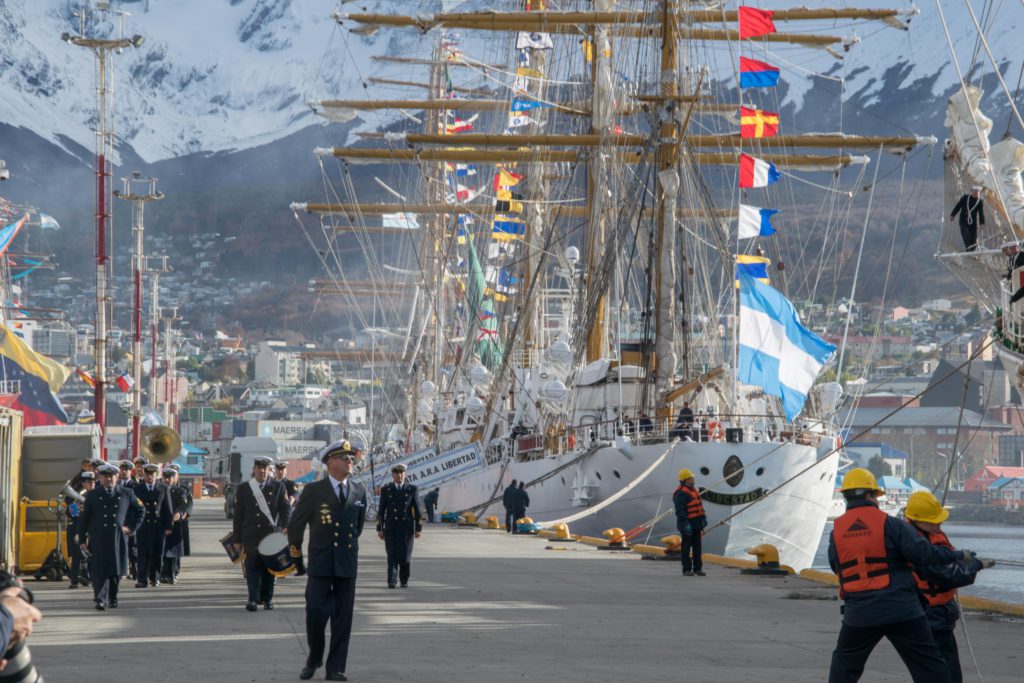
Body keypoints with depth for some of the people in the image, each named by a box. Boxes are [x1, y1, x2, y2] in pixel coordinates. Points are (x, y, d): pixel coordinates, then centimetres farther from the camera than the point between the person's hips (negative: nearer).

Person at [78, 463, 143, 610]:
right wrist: (82, 540, 3)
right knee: (100, 570, -9)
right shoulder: (92, 495, 6)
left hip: (119, 538, 2)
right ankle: (101, 599, -13)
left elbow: (141, 510, 18)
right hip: (98, 539, -1)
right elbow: (84, 519, 8)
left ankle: (112, 598, 24)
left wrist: (132, 527, 8)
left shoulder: (126, 493, 8)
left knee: (116, 570, 7)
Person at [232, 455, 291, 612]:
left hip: (272, 536, 1)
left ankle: (267, 598, 16)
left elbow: (286, 508, 3)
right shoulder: (243, 489, 6)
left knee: (269, 569, 7)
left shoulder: (278, 487, 8)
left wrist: (285, 526, -16)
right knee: (252, 569, -5)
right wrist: (238, 539, 3)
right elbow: (238, 516, 6)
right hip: (251, 538, -1)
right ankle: (253, 599, -6)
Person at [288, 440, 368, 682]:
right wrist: (296, 554, 16)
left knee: (342, 617, 1)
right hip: (320, 564, -3)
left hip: (347, 563, 3)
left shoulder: (359, 491, 8)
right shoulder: (313, 491, -3)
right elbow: (296, 525, 7)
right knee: (317, 612, -8)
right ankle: (314, 660, 14)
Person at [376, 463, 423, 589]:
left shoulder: (412, 489, 5)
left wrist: (418, 529, 0)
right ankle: (392, 581, -9)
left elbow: (417, 510, 5)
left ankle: (404, 580, 15)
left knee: (406, 555, 1)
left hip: (407, 527, 0)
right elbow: (381, 510, 6)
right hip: (391, 527, 0)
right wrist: (379, 529, 1)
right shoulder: (385, 489, 6)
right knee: (392, 554, -6)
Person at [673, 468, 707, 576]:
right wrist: (685, 523, -26)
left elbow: (699, 505, 23)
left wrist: (703, 518, 18)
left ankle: (698, 568, 18)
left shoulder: (693, 490, 15)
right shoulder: (680, 493, -15)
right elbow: (680, 511, -20)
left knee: (697, 547, 11)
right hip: (687, 524, -9)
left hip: (696, 523, 9)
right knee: (687, 547, -1)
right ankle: (687, 569, 3)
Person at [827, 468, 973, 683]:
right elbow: (924, 554, -12)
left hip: (859, 615, 2)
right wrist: (958, 555, 3)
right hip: (902, 611, -2)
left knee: (844, 665, 22)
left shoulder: (836, 531, 2)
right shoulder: (890, 524, -8)